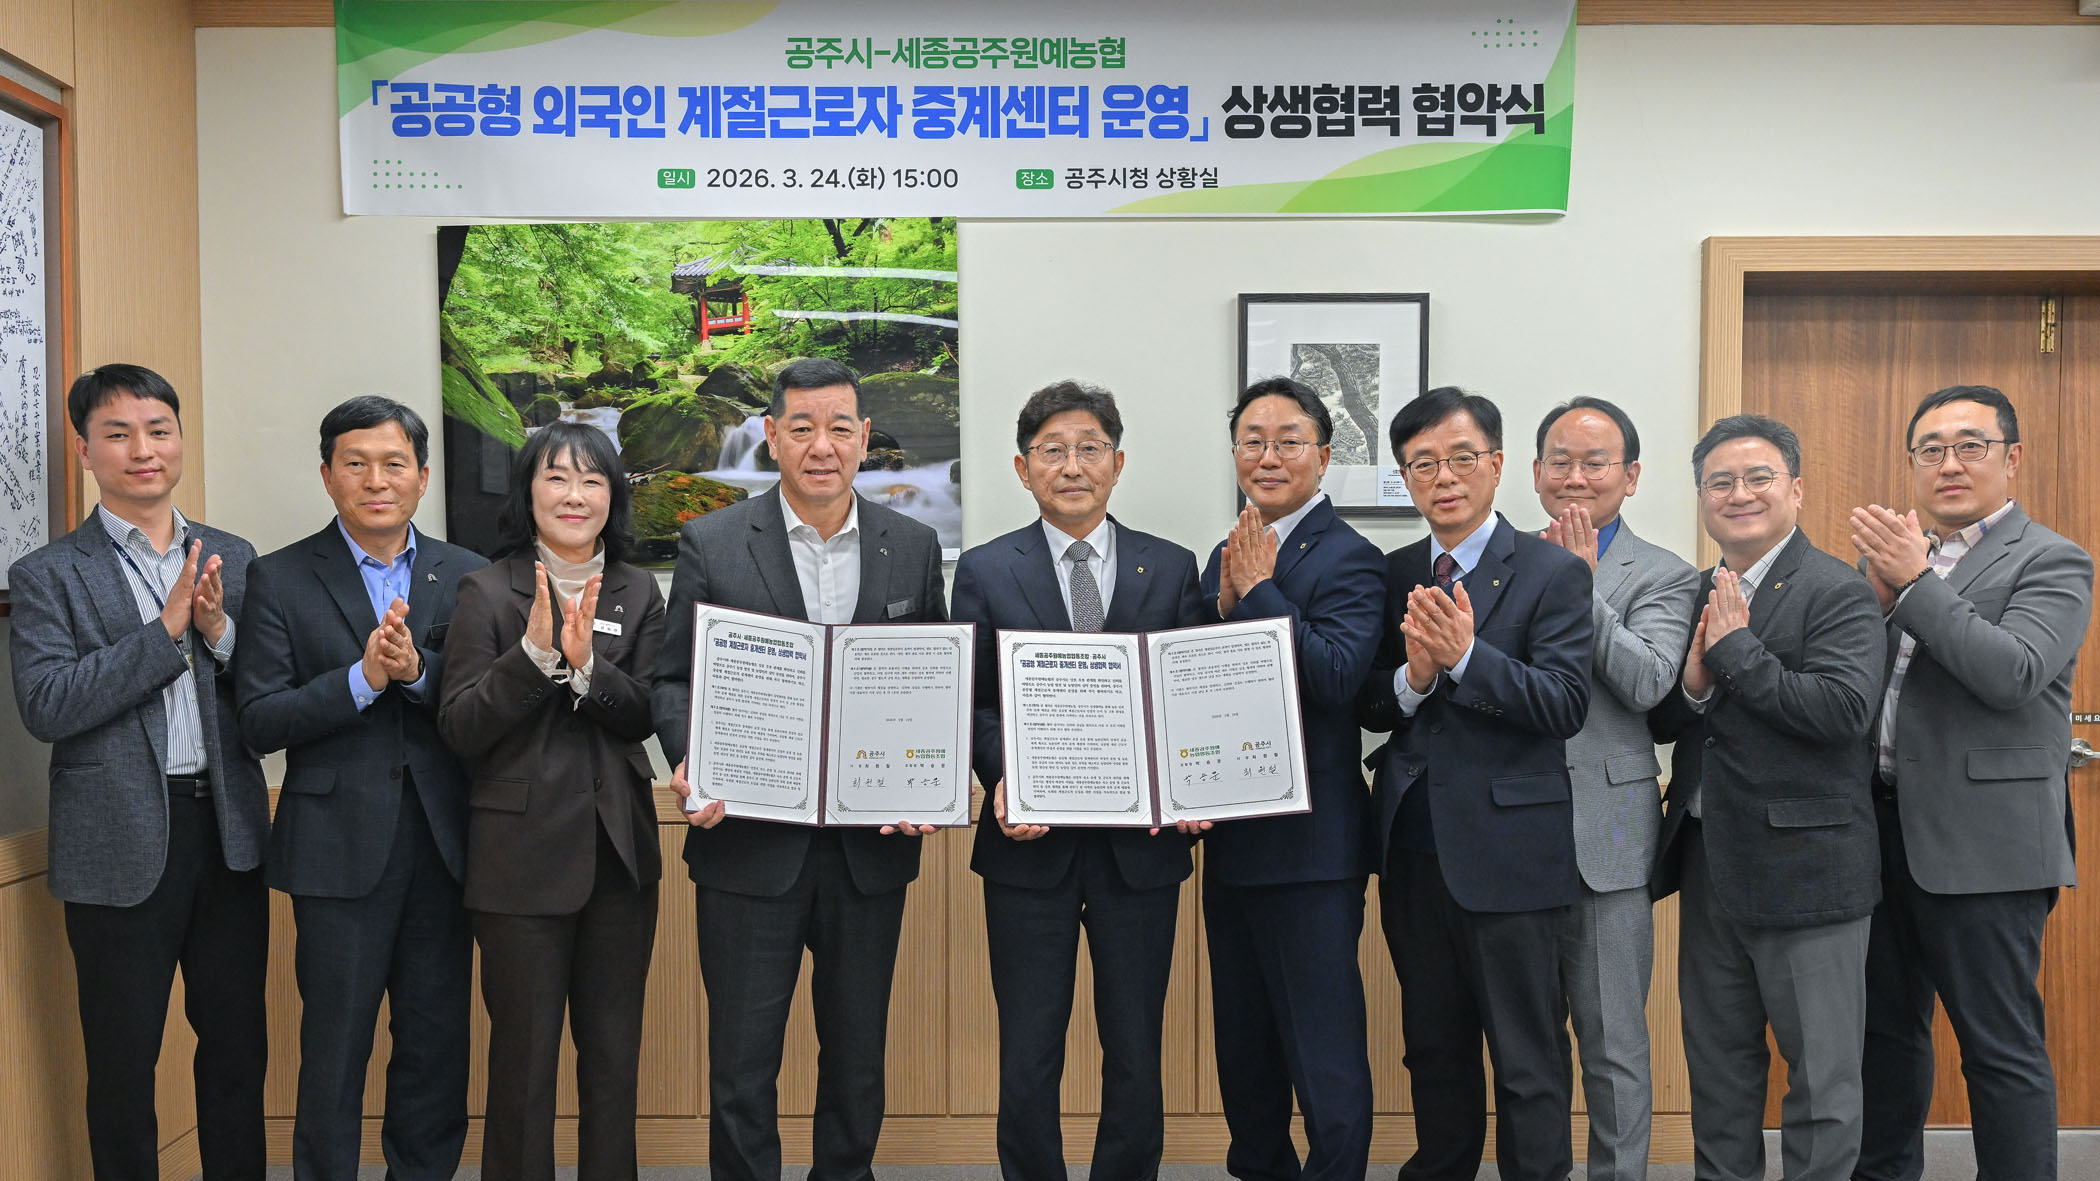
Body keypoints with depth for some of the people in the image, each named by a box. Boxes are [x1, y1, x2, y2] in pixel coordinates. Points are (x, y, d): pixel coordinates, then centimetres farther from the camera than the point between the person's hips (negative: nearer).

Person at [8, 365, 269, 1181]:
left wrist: (219, 629, -13)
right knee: (123, 1062, 9)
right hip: (124, 843, -3)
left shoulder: (233, 558, 8)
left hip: (228, 831, 3)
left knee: (237, 1045, 14)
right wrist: (166, 627, -18)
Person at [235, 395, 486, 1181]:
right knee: (334, 1048, 7)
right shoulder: (279, 578, 0)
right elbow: (259, 722, -7)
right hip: (341, 845, -2)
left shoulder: (468, 576, 5)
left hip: (444, 843, 2)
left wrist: (417, 670, -20)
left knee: (438, 1041, 12)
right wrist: (363, 678, -19)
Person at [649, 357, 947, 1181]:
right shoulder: (711, 544, -1)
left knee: (857, 1056, 15)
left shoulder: (912, 547, 5)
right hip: (749, 844, -2)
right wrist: (688, 763, -17)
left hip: (871, 845, 2)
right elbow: (675, 680, 1)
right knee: (742, 1060, 7)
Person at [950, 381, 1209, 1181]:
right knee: (1028, 1055, 8)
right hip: (1030, 844, -1)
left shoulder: (1172, 569, 6)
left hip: (1139, 844, 1)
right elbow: (971, 702, 2)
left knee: (1136, 1052, 11)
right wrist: (1003, 777, -15)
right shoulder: (985, 571, 4)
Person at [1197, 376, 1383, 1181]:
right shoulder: (1228, 557, 12)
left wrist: (1258, 589, -20)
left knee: (1324, 1048, 1)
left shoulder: (1348, 560, -11)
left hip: (1309, 843, -8)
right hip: (1232, 837, 8)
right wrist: (1223, 604, -10)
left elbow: (1338, 676, -27)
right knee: (1243, 1041, 21)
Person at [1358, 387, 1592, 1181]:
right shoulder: (1394, 575, 9)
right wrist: (1414, 675, -17)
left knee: (1529, 1062, 5)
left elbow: (1565, 704, -16)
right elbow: (1369, 706, 4)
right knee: (1434, 1050, 19)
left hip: (1507, 851, -5)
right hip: (1414, 847, 5)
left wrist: (1465, 656, -28)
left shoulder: (1553, 572, -6)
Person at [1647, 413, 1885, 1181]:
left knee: (1822, 1077, 4)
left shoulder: (1838, 593, -9)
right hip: (1710, 866, 7)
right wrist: (1692, 682, -13)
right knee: (1718, 1069, 18)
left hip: (1804, 868, -7)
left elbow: (1845, 708, -24)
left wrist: (1737, 649, -19)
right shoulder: (1696, 597, 10)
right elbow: (1660, 722, 7)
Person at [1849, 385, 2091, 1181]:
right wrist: (1876, 595, -12)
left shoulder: (2051, 562, -5)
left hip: (1981, 840, -6)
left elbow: (2013, 674, -20)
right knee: (1885, 1026, 17)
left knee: (2001, 1046, 1)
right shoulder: (1893, 554, 13)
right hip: (1882, 825, 7)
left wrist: (1916, 582, -20)